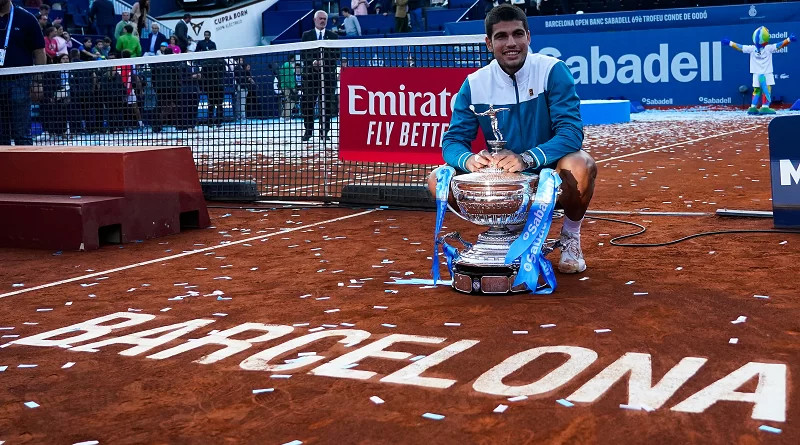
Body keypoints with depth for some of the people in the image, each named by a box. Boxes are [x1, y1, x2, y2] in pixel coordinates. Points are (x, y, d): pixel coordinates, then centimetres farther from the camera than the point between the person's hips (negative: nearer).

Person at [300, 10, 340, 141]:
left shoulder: (333, 36, 11)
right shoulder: (306, 35, 10)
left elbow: (337, 55, 5)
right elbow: (303, 54, 4)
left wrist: (324, 60, -12)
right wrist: (312, 62, -14)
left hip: (328, 73, 1)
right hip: (310, 73, 0)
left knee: (327, 104, 0)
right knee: (308, 103, -3)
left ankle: (324, 132, 7)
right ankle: (308, 130, 8)